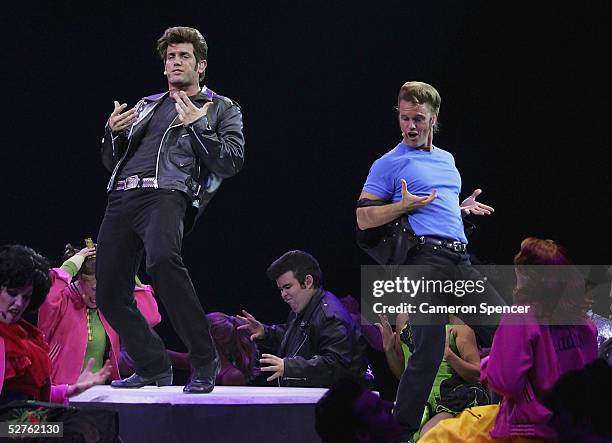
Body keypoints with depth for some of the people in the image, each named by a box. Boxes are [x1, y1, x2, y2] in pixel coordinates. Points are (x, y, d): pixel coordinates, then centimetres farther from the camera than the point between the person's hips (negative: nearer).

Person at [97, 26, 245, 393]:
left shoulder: (221, 108, 16)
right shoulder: (147, 106, 30)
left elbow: (232, 162, 2)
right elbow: (113, 162, 28)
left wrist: (198, 126, -6)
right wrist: (114, 132, 8)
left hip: (166, 194, -6)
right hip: (122, 198, 6)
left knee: (162, 257, -36)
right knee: (111, 296, -1)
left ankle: (204, 361, -28)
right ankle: (154, 368, 16)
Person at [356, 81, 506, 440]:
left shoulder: (447, 159, 24)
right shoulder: (390, 164, 3)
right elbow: (364, 219, -2)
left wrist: (464, 208, 18)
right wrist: (404, 205, -12)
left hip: (460, 260, 7)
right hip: (427, 259, -7)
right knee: (430, 350, -15)